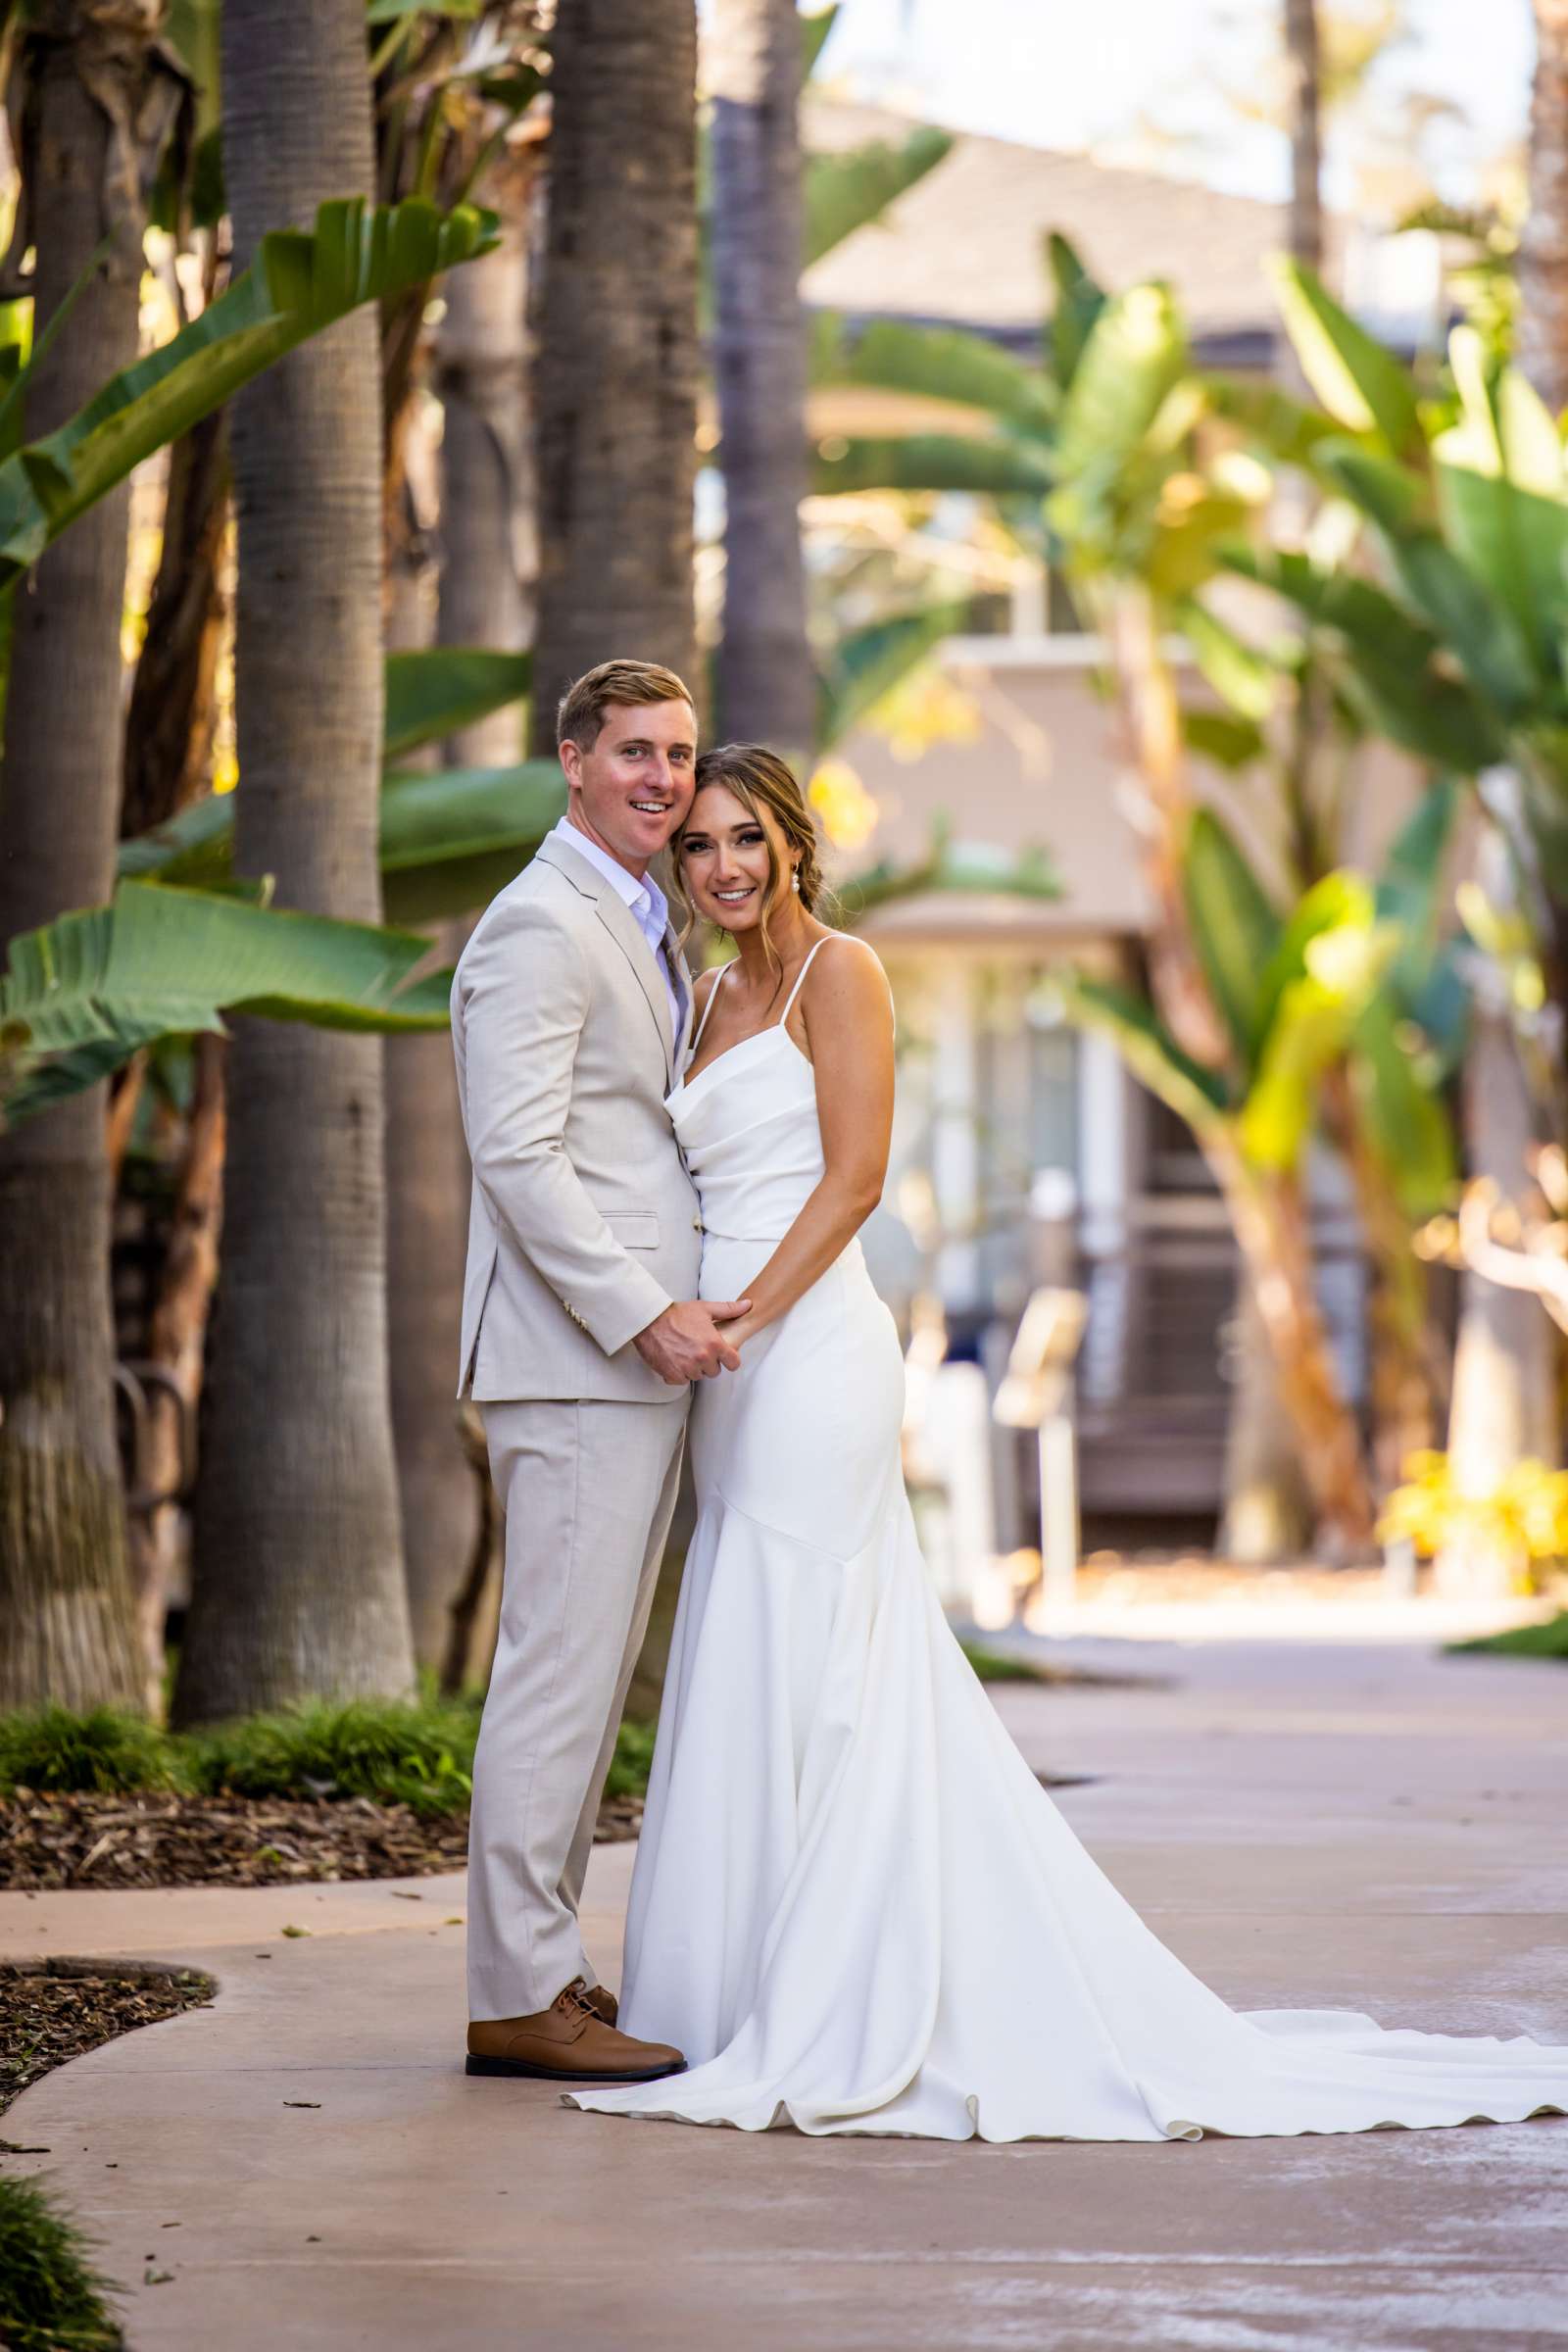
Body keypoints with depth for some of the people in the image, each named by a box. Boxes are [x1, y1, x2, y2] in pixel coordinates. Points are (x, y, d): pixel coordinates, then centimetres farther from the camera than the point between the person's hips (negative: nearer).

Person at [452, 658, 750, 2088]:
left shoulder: (646, 929, 21)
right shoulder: (541, 926, -11)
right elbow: (518, 1155, -18)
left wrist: (675, 1309, 15)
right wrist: (645, 1315, -21)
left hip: (638, 1348, 10)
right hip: (577, 1359, -10)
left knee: (590, 1673, 12)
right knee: (562, 1665, -9)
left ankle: (540, 1963, 17)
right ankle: (519, 1995, -6)